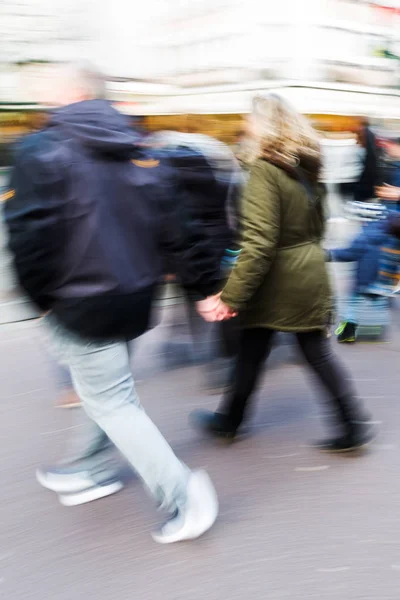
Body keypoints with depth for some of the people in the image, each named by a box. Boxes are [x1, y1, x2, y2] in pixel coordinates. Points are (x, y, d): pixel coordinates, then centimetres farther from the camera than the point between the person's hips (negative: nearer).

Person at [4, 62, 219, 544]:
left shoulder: (41, 150, -10)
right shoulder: (139, 154, 8)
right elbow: (177, 228, 5)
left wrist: (40, 296, -4)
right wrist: (205, 287, 8)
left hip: (81, 304, -7)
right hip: (136, 299, 7)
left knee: (111, 401, 2)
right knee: (106, 387, 22)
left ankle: (180, 495, -1)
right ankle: (89, 473, 40)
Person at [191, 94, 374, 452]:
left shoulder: (266, 170, -18)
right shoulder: (308, 167, 6)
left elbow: (258, 242, -25)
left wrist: (232, 296, -23)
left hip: (276, 280, -6)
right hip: (311, 274, 7)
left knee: (252, 352, 11)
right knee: (318, 353, 13)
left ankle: (230, 420, 31)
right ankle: (354, 425, 16)